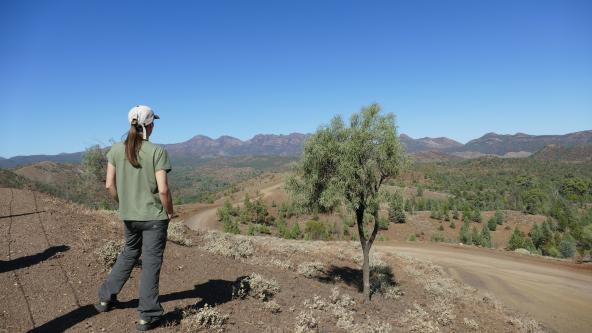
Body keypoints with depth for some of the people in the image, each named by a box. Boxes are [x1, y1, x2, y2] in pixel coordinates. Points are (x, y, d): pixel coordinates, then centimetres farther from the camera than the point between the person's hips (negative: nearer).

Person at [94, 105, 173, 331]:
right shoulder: (157, 152, -15)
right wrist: (169, 211, -2)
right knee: (151, 263, 6)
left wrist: (123, 203, 15)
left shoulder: (116, 150, -2)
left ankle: (106, 298, 37)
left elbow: (110, 185, 0)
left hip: (129, 216, 5)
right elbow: (163, 189, -18)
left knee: (129, 253, 27)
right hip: (154, 216, -5)